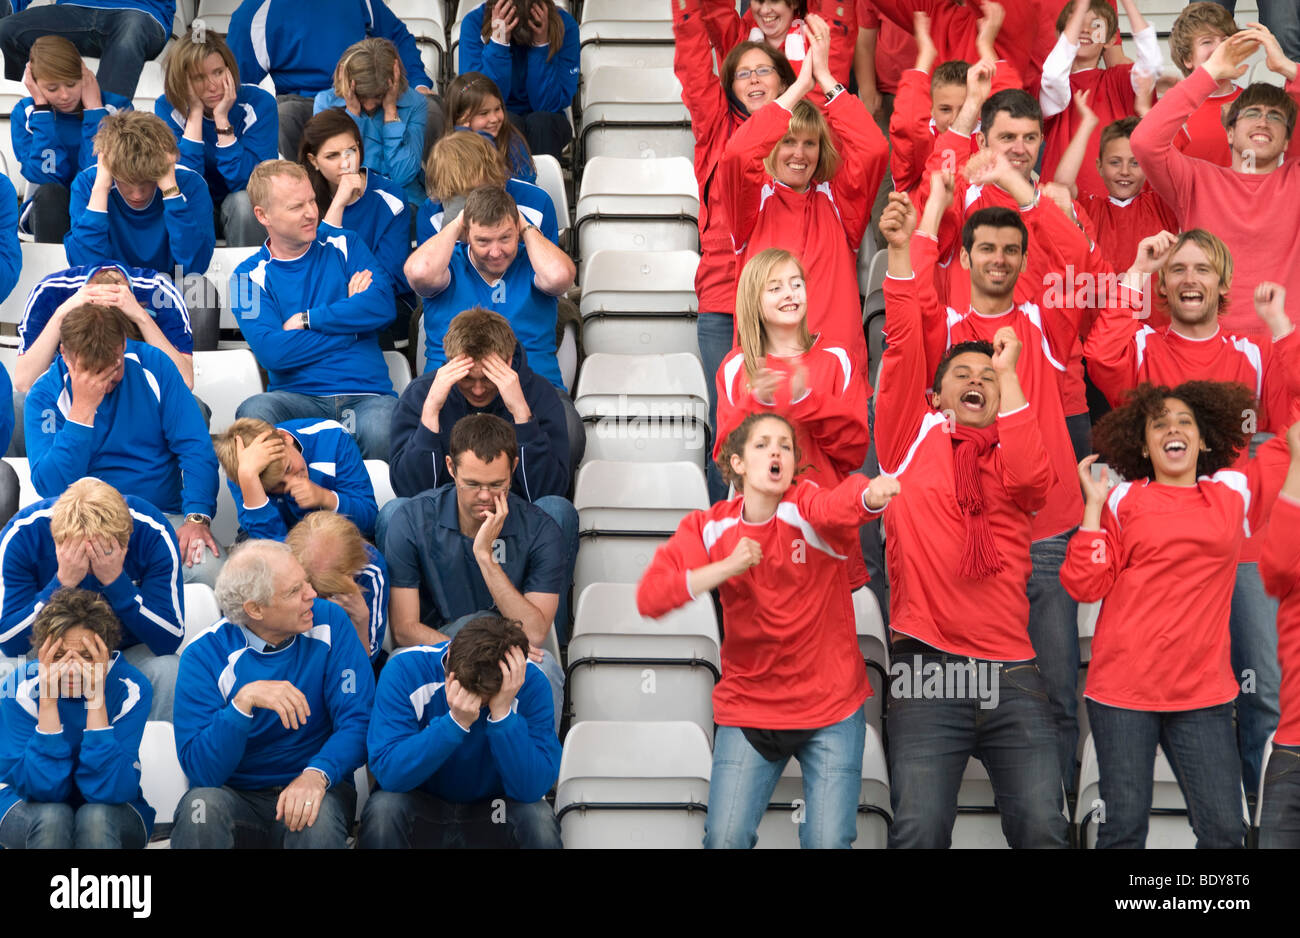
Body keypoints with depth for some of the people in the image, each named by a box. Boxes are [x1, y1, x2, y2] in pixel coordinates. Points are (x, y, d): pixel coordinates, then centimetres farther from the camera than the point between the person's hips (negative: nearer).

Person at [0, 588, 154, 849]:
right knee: (51, 816, -32)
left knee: (96, 816, -33)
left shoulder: (129, 688, -18)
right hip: (28, 812, 0)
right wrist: (48, 701, -32)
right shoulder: (23, 689, -17)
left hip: (109, 818, 0)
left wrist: (96, 700, -32)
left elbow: (110, 790, -27)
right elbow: (43, 788, -25)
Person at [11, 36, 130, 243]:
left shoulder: (116, 107, -6)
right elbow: (47, 177, -16)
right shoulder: (24, 113, -2)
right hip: (50, 211, 1)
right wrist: (42, 108, -15)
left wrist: (93, 107, -16)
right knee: (49, 194, -33)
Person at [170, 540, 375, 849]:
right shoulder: (205, 655, -10)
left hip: (309, 788, 0)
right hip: (238, 796, 0)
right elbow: (199, 769, -17)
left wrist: (317, 774, -30)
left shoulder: (328, 622, -5)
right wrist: (244, 702, -31)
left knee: (318, 816, -34)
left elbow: (358, 720, -11)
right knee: (201, 806, -33)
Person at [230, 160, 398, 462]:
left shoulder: (344, 246, 14)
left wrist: (306, 319, -4)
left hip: (367, 393, 0)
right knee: (253, 412, -35)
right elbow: (272, 352, -9)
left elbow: (382, 306, -3)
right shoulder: (249, 276, 7)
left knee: (379, 432, -36)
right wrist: (349, 319, -2)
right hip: (298, 395, 0)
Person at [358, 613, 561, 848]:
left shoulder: (530, 682, -18)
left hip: (494, 812, 0)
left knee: (539, 817, -29)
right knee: (383, 807, -31)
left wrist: (503, 713, -35)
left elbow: (532, 789, -24)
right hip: (421, 805, 0)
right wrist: (455, 722, -35)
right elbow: (388, 774, -25)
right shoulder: (405, 669, -19)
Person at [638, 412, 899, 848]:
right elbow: (649, 596, -13)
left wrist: (872, 494, -59)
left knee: (829, 841, -7)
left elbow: (839, 505, -35)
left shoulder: (807, 507, -9)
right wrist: (725, 568, -25)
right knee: (725, 839, -5)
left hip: (830, 707, -2)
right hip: (748, 709, 2)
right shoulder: (709, 528, -1)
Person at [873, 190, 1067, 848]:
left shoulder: (1013, 456, 14)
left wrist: (1008, 372, -2)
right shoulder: (914, 436, 12)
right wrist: (900, 250, -8)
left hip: (1010, 670, 2)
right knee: (919, 832, -12)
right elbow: (903, 347, 1)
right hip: (926, 664, -2)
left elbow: (1027, 475, -10)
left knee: (1042, 831, -7)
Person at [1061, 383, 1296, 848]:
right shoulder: (1123, 500, 4)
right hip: (1124, 686, -2)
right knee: (1125, 824, -2)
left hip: (1203, 690, 2)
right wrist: (1093, 506, -5)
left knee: (1224, 828, -2)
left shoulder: (1235, 491, 10)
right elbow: (1085, 585, -1)